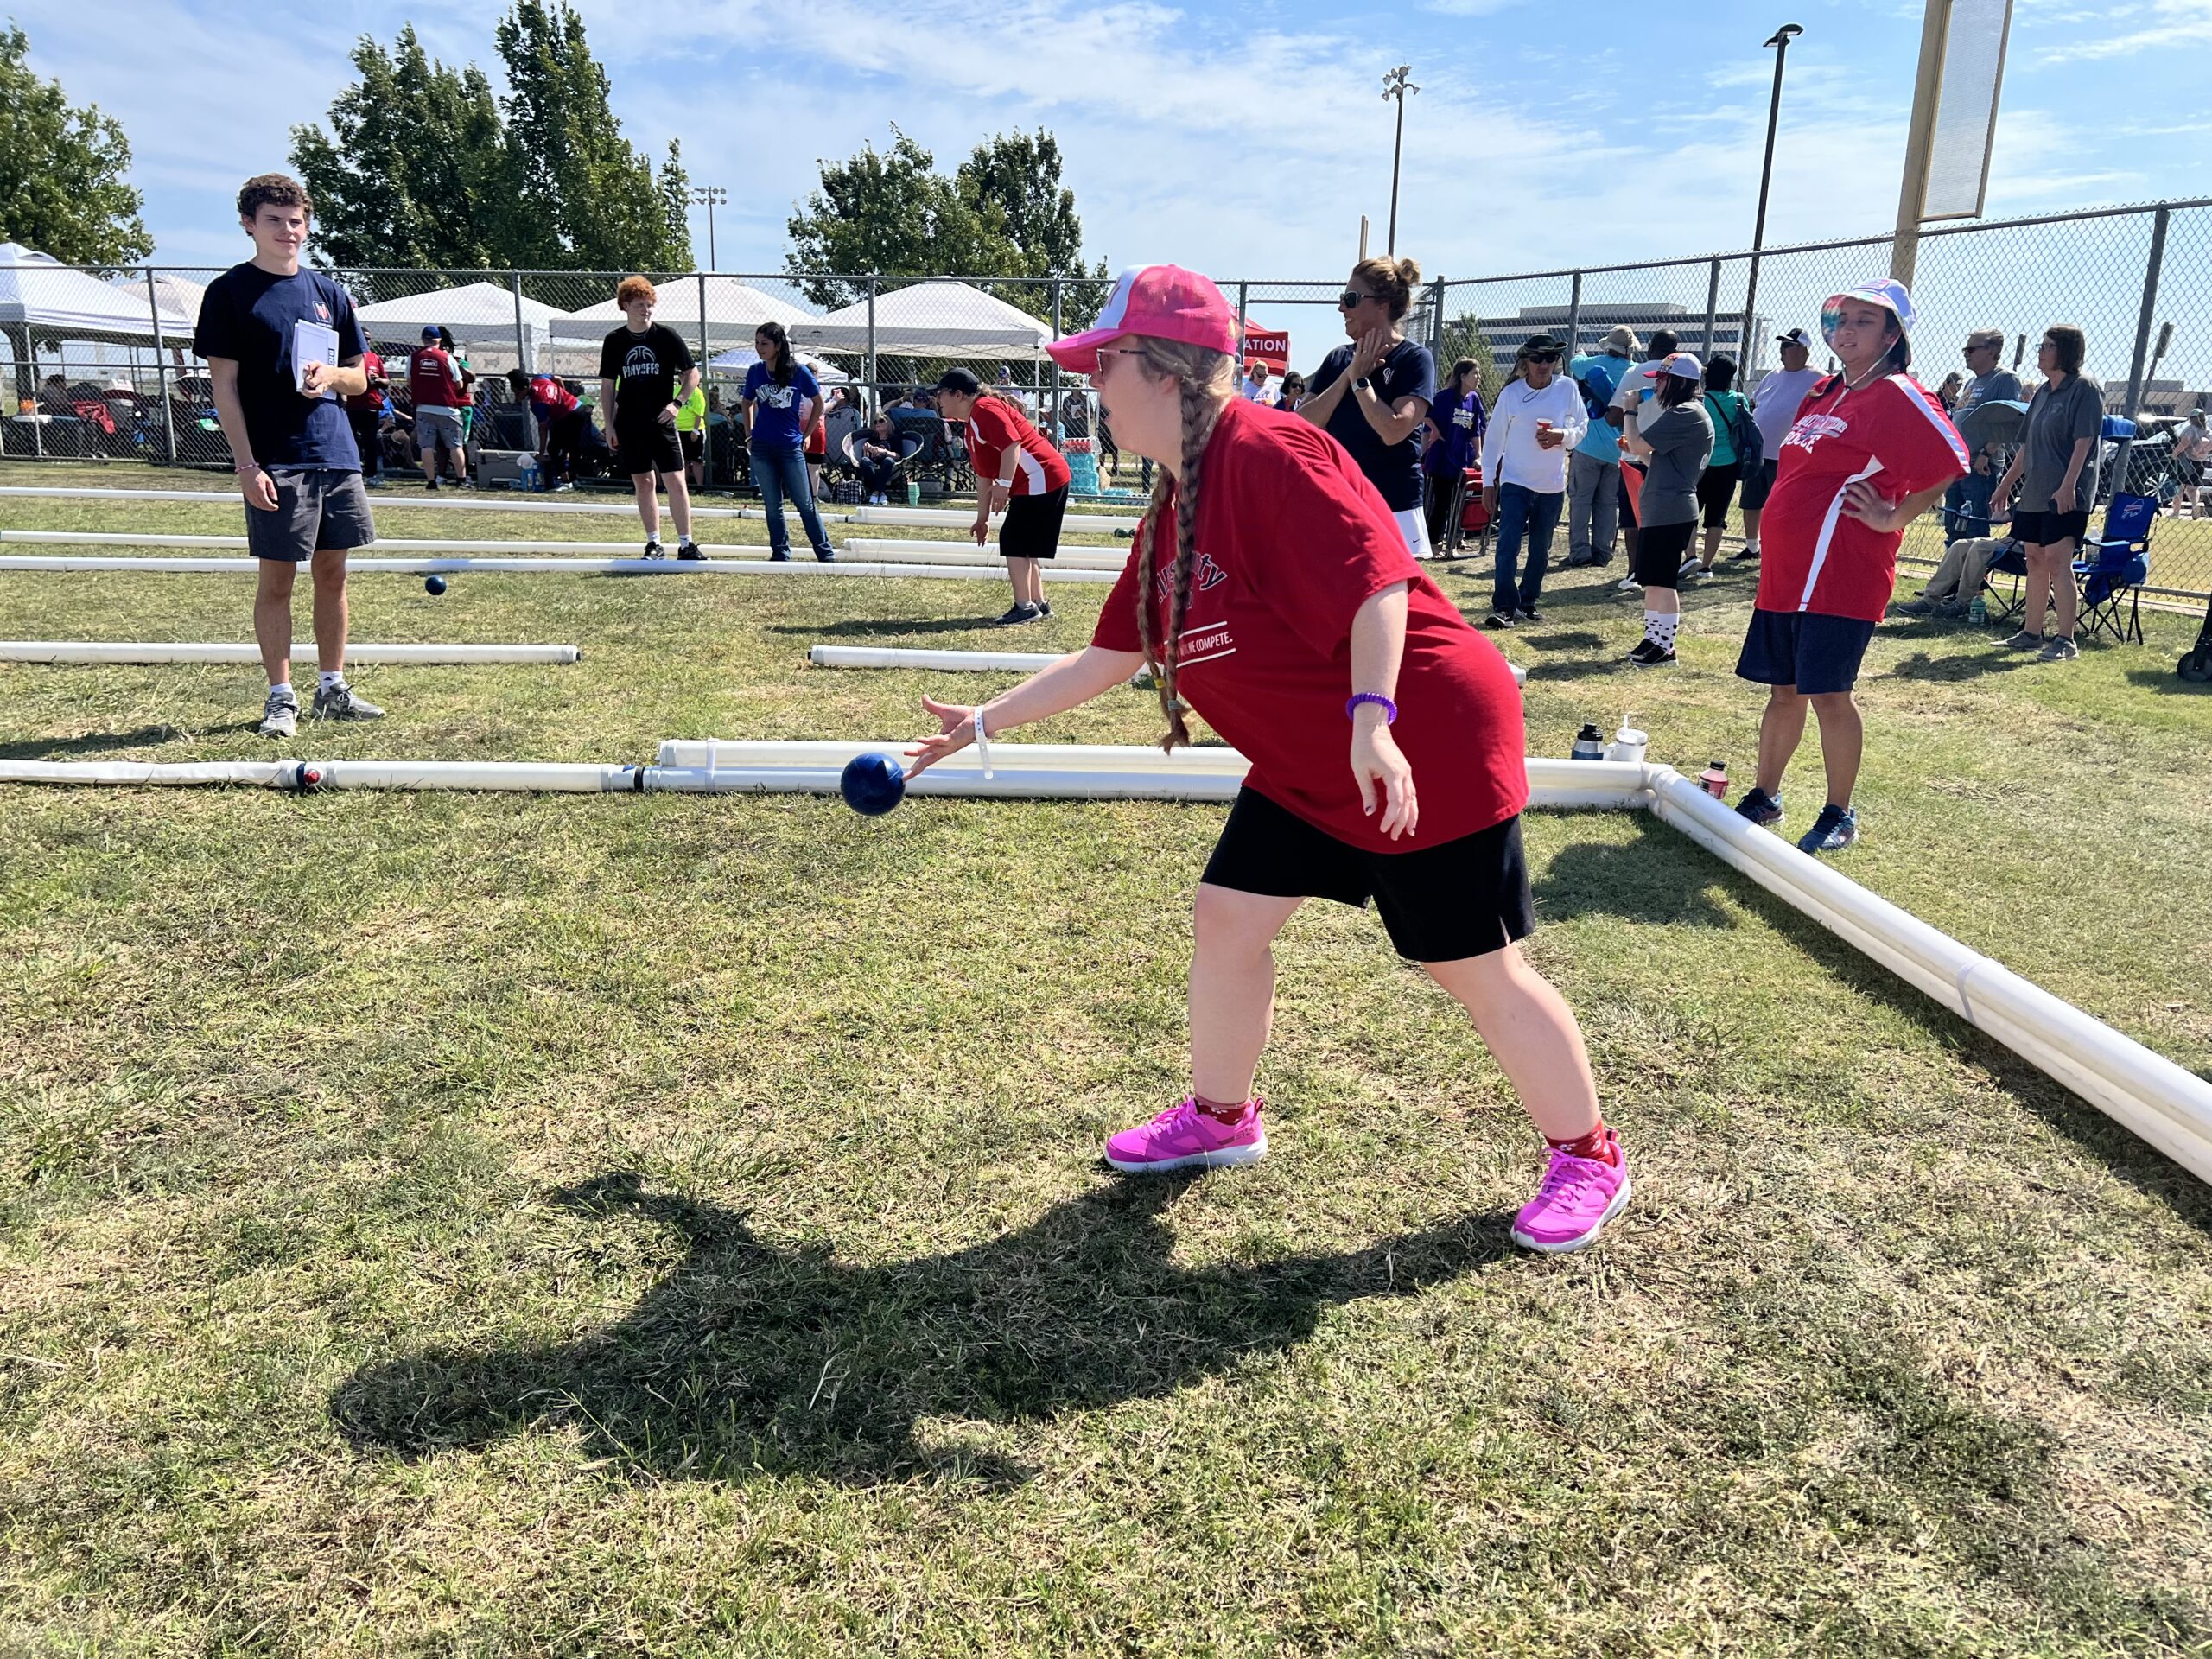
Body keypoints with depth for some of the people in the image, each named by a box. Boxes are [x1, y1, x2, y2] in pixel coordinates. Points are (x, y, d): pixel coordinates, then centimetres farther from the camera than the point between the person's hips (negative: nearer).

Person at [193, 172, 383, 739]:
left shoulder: (328, 292, 13)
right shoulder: (230, 292, -1)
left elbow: (359, 379, 15)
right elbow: (225, 385, -5)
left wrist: (330, 375, -8)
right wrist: (247, 466, -13)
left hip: (337, 453, 5)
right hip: (275, 462, -4)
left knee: (332, 573, 9)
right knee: (276, 579, 0)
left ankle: (333, 688, 19)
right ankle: (281, 697, 8)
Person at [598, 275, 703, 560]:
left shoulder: (667, 336, -1)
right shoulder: (614, 341, 5)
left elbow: (693, 374, 4)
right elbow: (607, 385, 10)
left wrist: (677, 402, -10)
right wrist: (609, 425, 4)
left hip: (661, 421, -2)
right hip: (629, 425, 2)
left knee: (676, 481, -7)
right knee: (643, 483, 6)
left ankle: (686, 544, -1)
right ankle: (654, 544, 13)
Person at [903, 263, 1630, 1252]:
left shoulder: (1268, 455, -19)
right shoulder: (1171, 512, 10)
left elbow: (1378, 579, -27)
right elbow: (1109, 658, 16)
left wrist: (1373, 719, -36)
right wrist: (987, 721, 17)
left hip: (1424, 756, -9)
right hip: (1306, 765, 9)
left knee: (1481, 975, 1)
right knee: (1226, 918, 10)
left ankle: (1589, 1161, 22)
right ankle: (1220, 1118, 31)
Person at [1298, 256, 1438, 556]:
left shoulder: (1415, 359, -5)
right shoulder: (1338, 358, 10)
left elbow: (1393, 430, -20)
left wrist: (1359, 378, -11)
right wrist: (1348, 374, -9)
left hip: (1392, 509, -5)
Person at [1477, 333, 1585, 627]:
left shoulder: (1567, 388, -2)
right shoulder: (1511, 392, -5)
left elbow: (1582, 426, 7)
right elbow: (1494, 438, -1)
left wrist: (1563, 436, -16)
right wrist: (1488, 483, -2)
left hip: (1552, 485, 2)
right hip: (1515, 482, -2)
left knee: (1540, 550, 11)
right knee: (1508, 546, -12)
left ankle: (1528, 602, 23)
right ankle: (1504, 607, -10)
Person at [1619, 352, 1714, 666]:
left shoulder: (1687, 414, -14)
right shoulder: (1682, 414, 20)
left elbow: (1638, 445, -17)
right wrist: (1634, 447, 12)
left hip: (1671, 513, -10)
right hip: (1656, 511, 10)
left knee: (1662, 581, -5)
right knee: (1650, 581, 14)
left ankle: (1664, 646, 0)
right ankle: (1652, 639, 21)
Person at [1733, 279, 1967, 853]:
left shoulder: (1897, 396, -9)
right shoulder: (1822, 394, 16)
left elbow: (1950, 463, -17)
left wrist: (1892, 517, -13)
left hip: (1840, 576, -8)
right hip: (1787, 570, 8)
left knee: (1827, 693, -5)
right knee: (1784, 690, 14)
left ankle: (1839, 816, 7)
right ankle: (1763, 798, 25)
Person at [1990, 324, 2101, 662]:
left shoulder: (2085, 388, -7)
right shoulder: (2042, 392, 17)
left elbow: (2083, 442, -15)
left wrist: (2068, 485, -24)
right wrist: (2006, 484, 23)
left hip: (2065, 496, -8)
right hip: (2033, 494, 8)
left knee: (2057, 561, -13)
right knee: (2035, 560, 10)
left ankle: (2065, 640, -11)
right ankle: (2031, 633, 17)